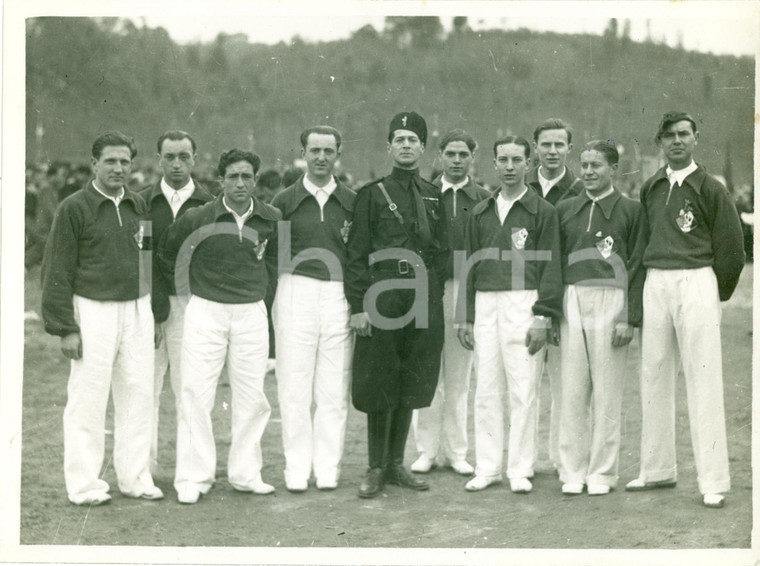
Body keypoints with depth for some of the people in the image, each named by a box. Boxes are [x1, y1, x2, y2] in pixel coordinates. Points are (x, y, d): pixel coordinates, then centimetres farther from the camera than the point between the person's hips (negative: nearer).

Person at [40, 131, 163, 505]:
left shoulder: (139, 207, 11)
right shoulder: (74, 208, -5)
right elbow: (57, 271, -6)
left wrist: (157, 314, 14)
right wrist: (64, 328, -11)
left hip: (138, 309, 5)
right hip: (94, 310, -5)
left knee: (138, 394, 6)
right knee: (88, 400, -2)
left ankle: (135, 478, 16)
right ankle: (84, 485, 7)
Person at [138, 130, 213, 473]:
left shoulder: (208, 205, 6)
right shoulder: (142, 202, 7)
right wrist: (149, 302, -5)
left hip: (192, 305, 0)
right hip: (148, 306, 1)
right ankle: (144, 465, 11)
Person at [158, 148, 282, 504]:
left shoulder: (271, 219, -2)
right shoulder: (198, 219, -8)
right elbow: (166, 252, 9)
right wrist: (186, 286, 9)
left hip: (252, 314, 3)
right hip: (206, 311, -2)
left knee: (252, 397, 6)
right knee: (196, 395, -4)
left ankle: (245, 474, 18)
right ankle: (192, 478, 4)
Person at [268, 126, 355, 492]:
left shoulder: (352, 203, 10)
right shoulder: (284, 201, 7)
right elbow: (269, 253, 6)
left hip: (339, 295, 1)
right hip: (296, 293, -1)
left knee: (334, 390, 2)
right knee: (294, 389, -1)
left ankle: (328, 468, 11)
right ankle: (296, 469, 7)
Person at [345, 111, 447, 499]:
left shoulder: (435, 197, 13)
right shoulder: (372, 195, 2)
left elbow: (442, 251, 15)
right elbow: (357, 255, -2)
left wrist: (437, 299, 9)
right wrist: (358, 305, -9)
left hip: (425, 303, 4)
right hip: (383, 301, -4)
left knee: (411, 387, 9)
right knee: (379, 387, 0)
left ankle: (396, 464, 20)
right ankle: (376, 469, 9)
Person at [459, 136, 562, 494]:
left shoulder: (542, 212, 2)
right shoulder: (481, 213, 16)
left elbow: (550, 267, -3)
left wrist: (543, 317, -11)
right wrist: (468, 318, 12)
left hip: (523, 303, -4)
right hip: (486, 304, 4)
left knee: (523, 390, -4)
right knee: (487, 390, 5)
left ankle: (520, 470, 4)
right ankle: (487, 468, 12)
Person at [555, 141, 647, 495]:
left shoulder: (631, 210, 4)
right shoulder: (565, 209, 14)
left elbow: (638, 266, 0)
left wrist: (631, 318, -7)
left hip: (610, 300, -3)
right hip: (572, 302, 3)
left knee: (607, 390, 0)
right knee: (572, 389, 2)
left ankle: (602, 472, 8)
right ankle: (572, 471, 10)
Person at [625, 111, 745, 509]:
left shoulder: (709, 188, -2)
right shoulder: (650, 188, 12)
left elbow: (731, 247, 0)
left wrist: (716, 292, 6)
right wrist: (652, 281, 12)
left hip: (696, 284, -5)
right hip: (655, 284, 5)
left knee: (704, 382, -7)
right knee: (654, 376, 9)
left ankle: (713, 481, -5)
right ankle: (657, 469, 20)